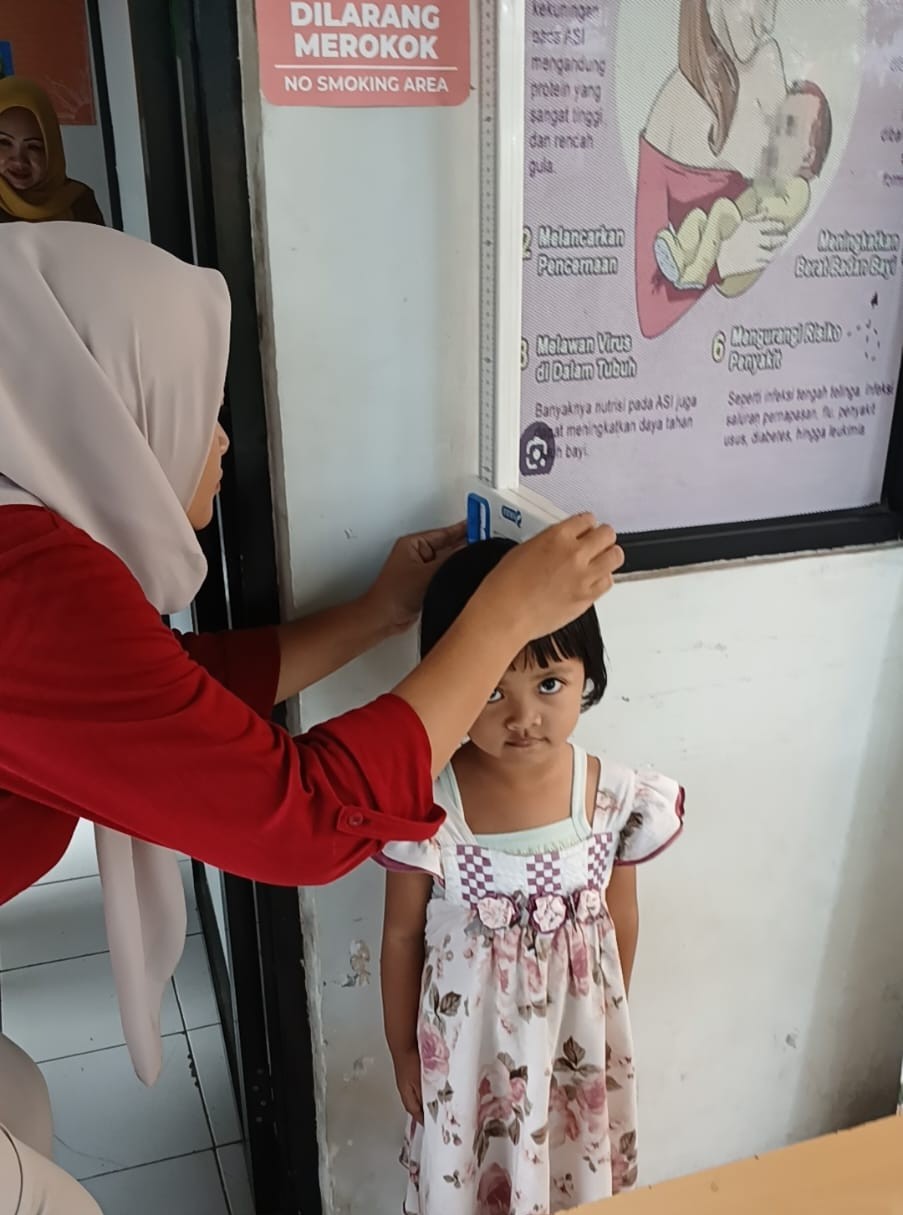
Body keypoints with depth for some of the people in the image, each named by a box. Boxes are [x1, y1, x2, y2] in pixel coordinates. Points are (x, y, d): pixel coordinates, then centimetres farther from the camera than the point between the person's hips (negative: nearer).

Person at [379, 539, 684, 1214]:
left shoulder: (618, 799, -19)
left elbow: (620, 924, -2)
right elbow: (402, 938, -9)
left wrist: (606, 1023, 11)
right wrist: (403, 1052, 2)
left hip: (577, 1038, 2)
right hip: (468, 1043, -1)